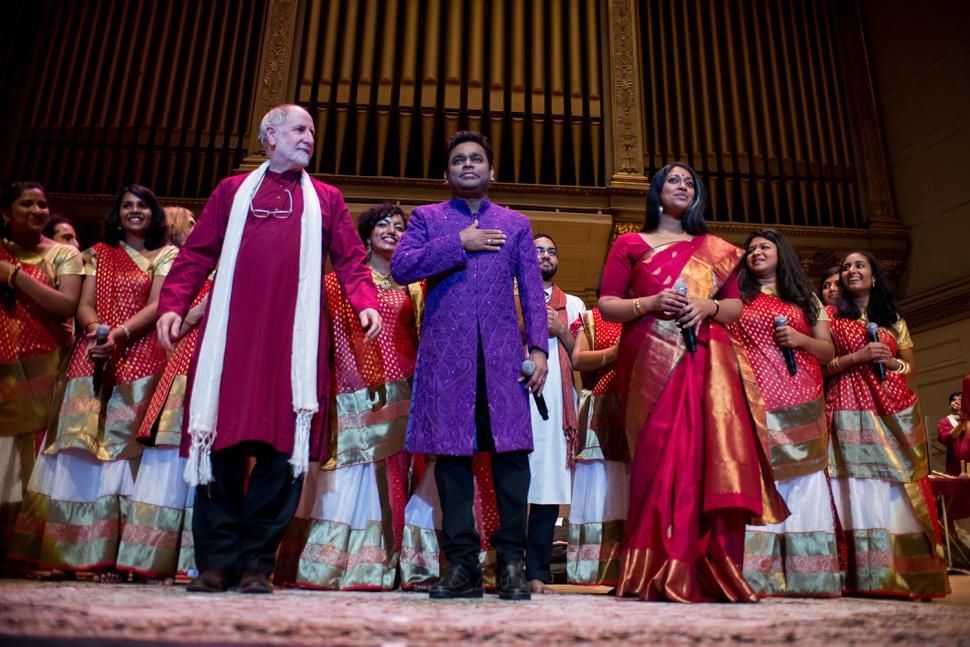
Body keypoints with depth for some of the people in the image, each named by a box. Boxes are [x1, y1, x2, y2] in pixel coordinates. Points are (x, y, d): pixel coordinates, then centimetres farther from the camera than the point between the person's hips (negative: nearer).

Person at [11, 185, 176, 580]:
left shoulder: (165, 255, 11)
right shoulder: (99, 254, 20)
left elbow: (158, 305, -2)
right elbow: (84, 305, 11)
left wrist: (119, 333, -17)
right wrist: (96, 328, -11)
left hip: (140, 359, -3)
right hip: (94, 359, 3)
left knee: (128, 446, -9)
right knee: (87, 447, -4)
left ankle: (117, 554, -9)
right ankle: (86, 553, -1)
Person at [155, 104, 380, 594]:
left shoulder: (326, 199, 19)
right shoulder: (232, 192, 19)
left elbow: (351, 260, 10)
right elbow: (196, 254, 13)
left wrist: (366, 303, -9)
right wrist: (172, 305, -2)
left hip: (294, 338, 0)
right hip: (232, 332, 0)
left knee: (282, 445, -3)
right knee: (223, 440, -2)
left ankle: (257, 563, 7)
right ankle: (217, 562, 8)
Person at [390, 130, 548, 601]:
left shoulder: (515, 223, 19)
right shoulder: (427, 218, 16)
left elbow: (532, 291, 11)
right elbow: (400, 267, 0)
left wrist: (538, 347, -1)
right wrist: (459, 243, -5)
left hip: (502, 351, 1)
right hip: (445, 350, 0)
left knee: (511, 449, -6)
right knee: (451, 452, -1)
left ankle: (511, 561, 5)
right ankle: (462, 564, 7)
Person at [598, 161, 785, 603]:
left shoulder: (715, 249, 22)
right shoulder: (629, 244, 14)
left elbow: (736, 305, 17)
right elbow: (607, 305, 7)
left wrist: (708, 307, -4)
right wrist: (650, 303, -10)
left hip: (705, 362, 2)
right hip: (652, 362, -2)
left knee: (709, 455, -9)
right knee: (660, 454, -9)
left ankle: (710, 575, -4)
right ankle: (657, 575, -2)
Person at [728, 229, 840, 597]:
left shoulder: (806, 300, 21)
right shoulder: (738, 298, 16)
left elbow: (828, 351, 17)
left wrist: (801, 340, -3)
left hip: (801, 403, 2)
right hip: (754, 399, -2)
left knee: (803, 481, -3)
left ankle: (805, 577, 1)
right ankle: (755, 574, -11)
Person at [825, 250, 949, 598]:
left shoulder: (893, 319, 20)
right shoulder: (832, 318, 10)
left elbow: (912, 365, 19)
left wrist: (890, 362, -2)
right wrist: (857, 356, -12)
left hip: (893, 406, 4)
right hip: (850, 406, -3)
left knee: (898, 488, -2)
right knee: (862, 489, -10)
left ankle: (903, 573, 3)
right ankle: (869, 577, -9)